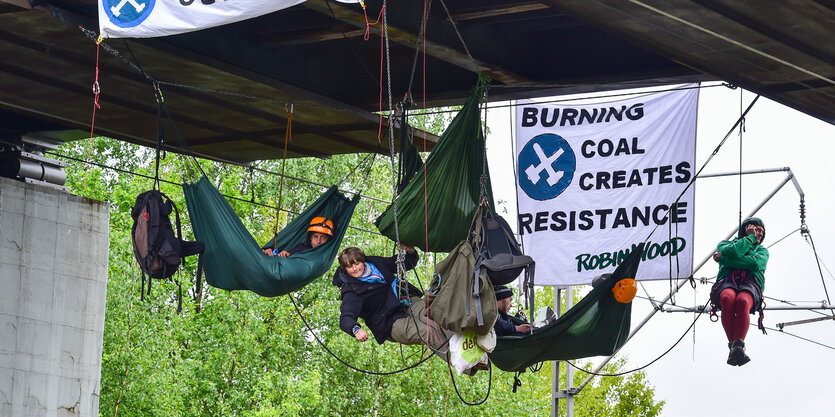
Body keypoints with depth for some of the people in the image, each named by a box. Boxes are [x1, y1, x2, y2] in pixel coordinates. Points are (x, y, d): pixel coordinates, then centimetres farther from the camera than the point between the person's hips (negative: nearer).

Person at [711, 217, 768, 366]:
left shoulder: (762, 250, 30)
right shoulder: (725, 244, 30)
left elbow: (754, 263, 4)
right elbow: (733, 252, 2)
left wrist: (723, 259, 1)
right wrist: (750, 238, 14)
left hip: (750, 284, 0)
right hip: (727, 283, 0)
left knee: (742, 301, -39)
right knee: (728, 299, -40)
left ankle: (738, 347, -49)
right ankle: (733, 345, -39)